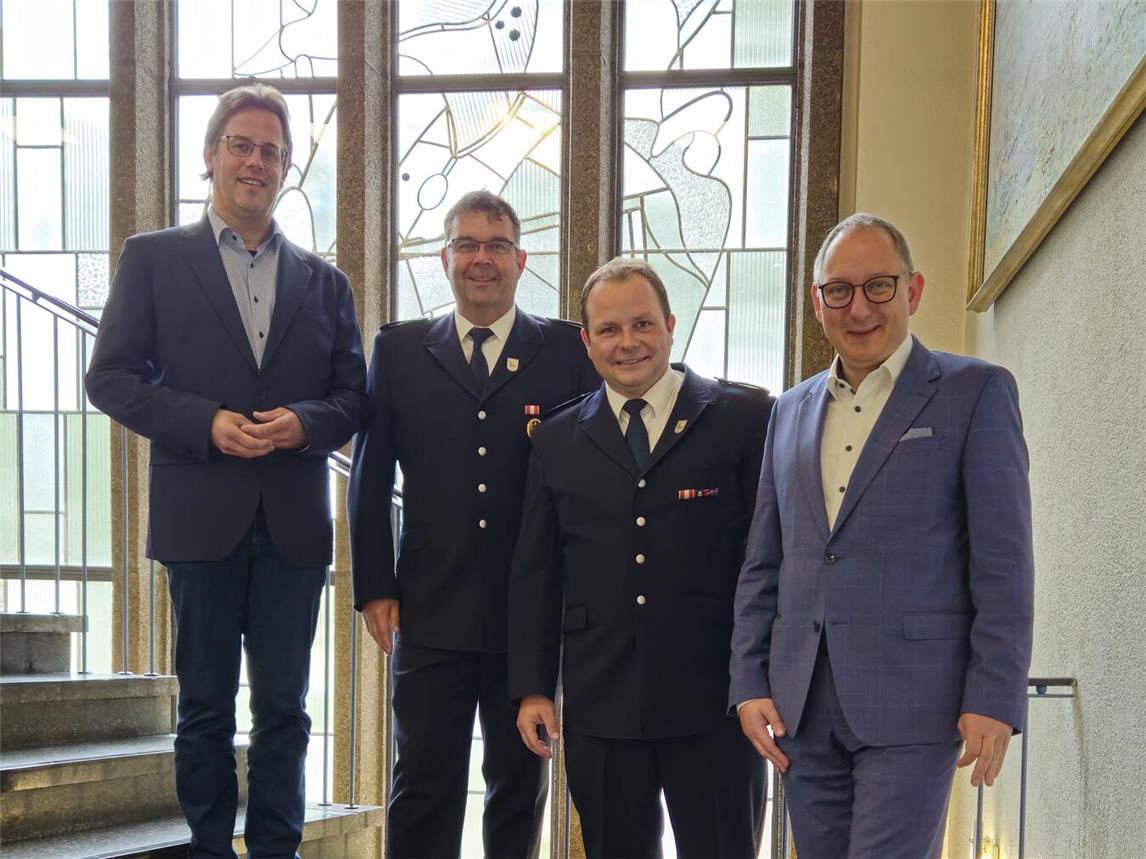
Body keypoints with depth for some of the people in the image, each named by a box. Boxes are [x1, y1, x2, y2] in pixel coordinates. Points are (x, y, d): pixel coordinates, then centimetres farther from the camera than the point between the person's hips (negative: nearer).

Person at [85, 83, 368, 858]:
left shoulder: (324, 281, 12)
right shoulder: (153, 259, 4)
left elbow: (354, 396, 10)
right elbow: (112, 377, -1)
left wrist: (304, 422, -12)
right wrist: (207, 422, -15)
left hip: (293, 523, 2)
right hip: (202, 515, -2)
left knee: (284, 706, 7)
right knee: (206, 704, 6)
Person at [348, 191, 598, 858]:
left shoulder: (569, 351, 2)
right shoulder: (399, 349, 6)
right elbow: (371, 477, 7)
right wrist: (375, 588, 1)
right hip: (431, 612, 0)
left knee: (521, 783, 12)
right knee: (424, 784, 4)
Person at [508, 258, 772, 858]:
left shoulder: (745, 418, 0)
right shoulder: (558, 439, 10)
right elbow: (535, 574, 11)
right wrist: (531, 689, 5)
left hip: (715, 702, -3)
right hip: (600, 707, 3)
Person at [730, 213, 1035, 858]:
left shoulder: (976, 392, -1)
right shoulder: (793, 410, 15)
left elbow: (1003, 558, -6)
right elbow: (763, 565, 15)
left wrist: (994, 698, -12)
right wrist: (750, 683, 6)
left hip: (909, 704, -5)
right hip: (802, 706, 5)